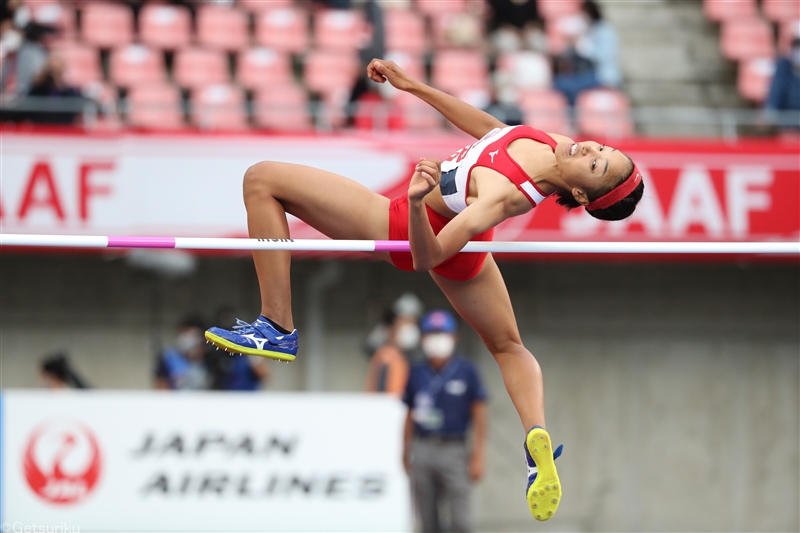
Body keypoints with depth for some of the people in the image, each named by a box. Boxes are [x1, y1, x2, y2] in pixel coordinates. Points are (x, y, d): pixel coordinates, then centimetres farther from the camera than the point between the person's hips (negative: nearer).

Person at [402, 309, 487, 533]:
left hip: (453, 449, -3)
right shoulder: (416, 374, 10)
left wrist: (477, 457, -5)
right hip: (422, 451, 3)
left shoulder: (466, 372, 2)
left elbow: (479, 417, 1)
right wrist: (406, 454, 13)